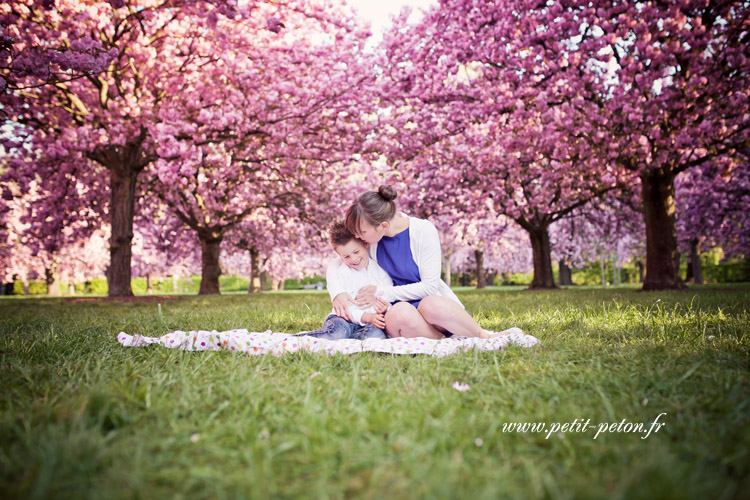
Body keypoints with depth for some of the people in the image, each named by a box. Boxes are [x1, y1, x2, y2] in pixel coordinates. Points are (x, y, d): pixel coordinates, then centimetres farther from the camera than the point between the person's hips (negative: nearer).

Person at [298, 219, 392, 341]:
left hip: (372, 322, 2)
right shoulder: (335, 268, -1)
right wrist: (368, 317, -24)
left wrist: (384, 307, -24)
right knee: (339, 330, -37)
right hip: (344, 319, -2)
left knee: (376, 335, -33)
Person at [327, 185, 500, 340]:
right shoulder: (370, 235, -3)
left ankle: (482, 335, -16)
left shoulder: (424, 231, -15)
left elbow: (429, 286, -14)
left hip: (435, 301, -2)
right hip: (399, 305, 2)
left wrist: (382, 292, -17)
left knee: (431, 305, -40)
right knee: (398, 314, -37)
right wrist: (337, 292, -16)